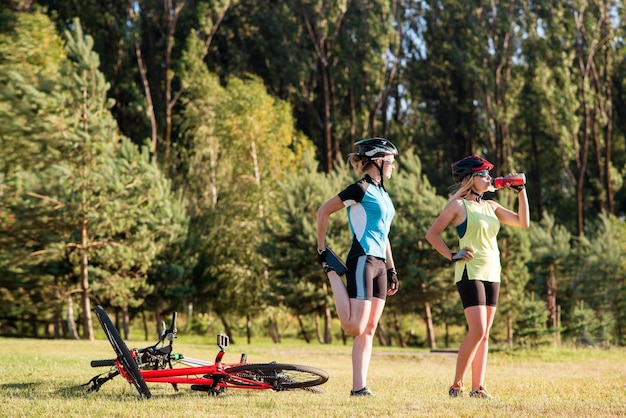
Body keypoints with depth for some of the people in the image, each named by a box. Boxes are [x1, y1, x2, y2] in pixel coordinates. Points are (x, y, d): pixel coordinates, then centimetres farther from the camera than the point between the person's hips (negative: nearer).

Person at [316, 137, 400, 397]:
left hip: (379, 264, 9)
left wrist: (392, 269, 21)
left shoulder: (382, 193, 19)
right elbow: (323, 211, -7)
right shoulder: (361, 189, -8)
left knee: (369, 330, 5)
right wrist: (321, 249, -5)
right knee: (355, 327, -13)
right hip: (362, 260, -9)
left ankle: (359, 387, 4)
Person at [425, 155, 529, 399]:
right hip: (470, 272, -7)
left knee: (484, 334, 4)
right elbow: (432, 234, -1)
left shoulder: (491, 207, 15)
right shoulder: (458, 205, -2)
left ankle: (478, 388, 5)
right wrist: (452, 256, -8)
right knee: (477, 331, -14)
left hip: (492, 274, 7)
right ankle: (457, 386, -5)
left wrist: (521, 191, 6)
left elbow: (523, 222, 10)